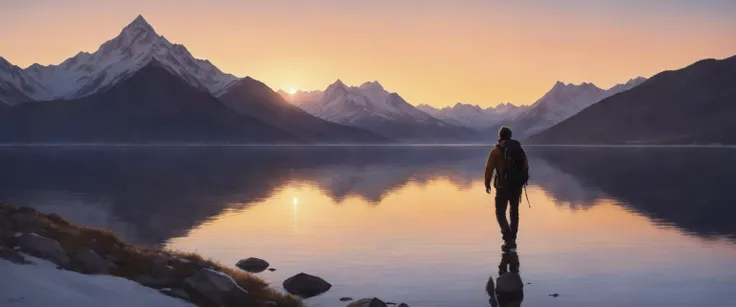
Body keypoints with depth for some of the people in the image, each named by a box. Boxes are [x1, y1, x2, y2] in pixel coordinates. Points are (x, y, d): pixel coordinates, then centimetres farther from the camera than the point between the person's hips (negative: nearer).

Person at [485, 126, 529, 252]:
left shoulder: (496, 150, -8)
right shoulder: (519, 149, 6)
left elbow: (489, 168, -10)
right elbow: (526, 166, 9)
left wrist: (487, 184, 2)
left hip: (503, 186, -5)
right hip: (517, 186, 5)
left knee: (500, 213, 1)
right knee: (514, 212, 18)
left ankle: (508, 239, -18)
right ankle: (512, 241, 23)